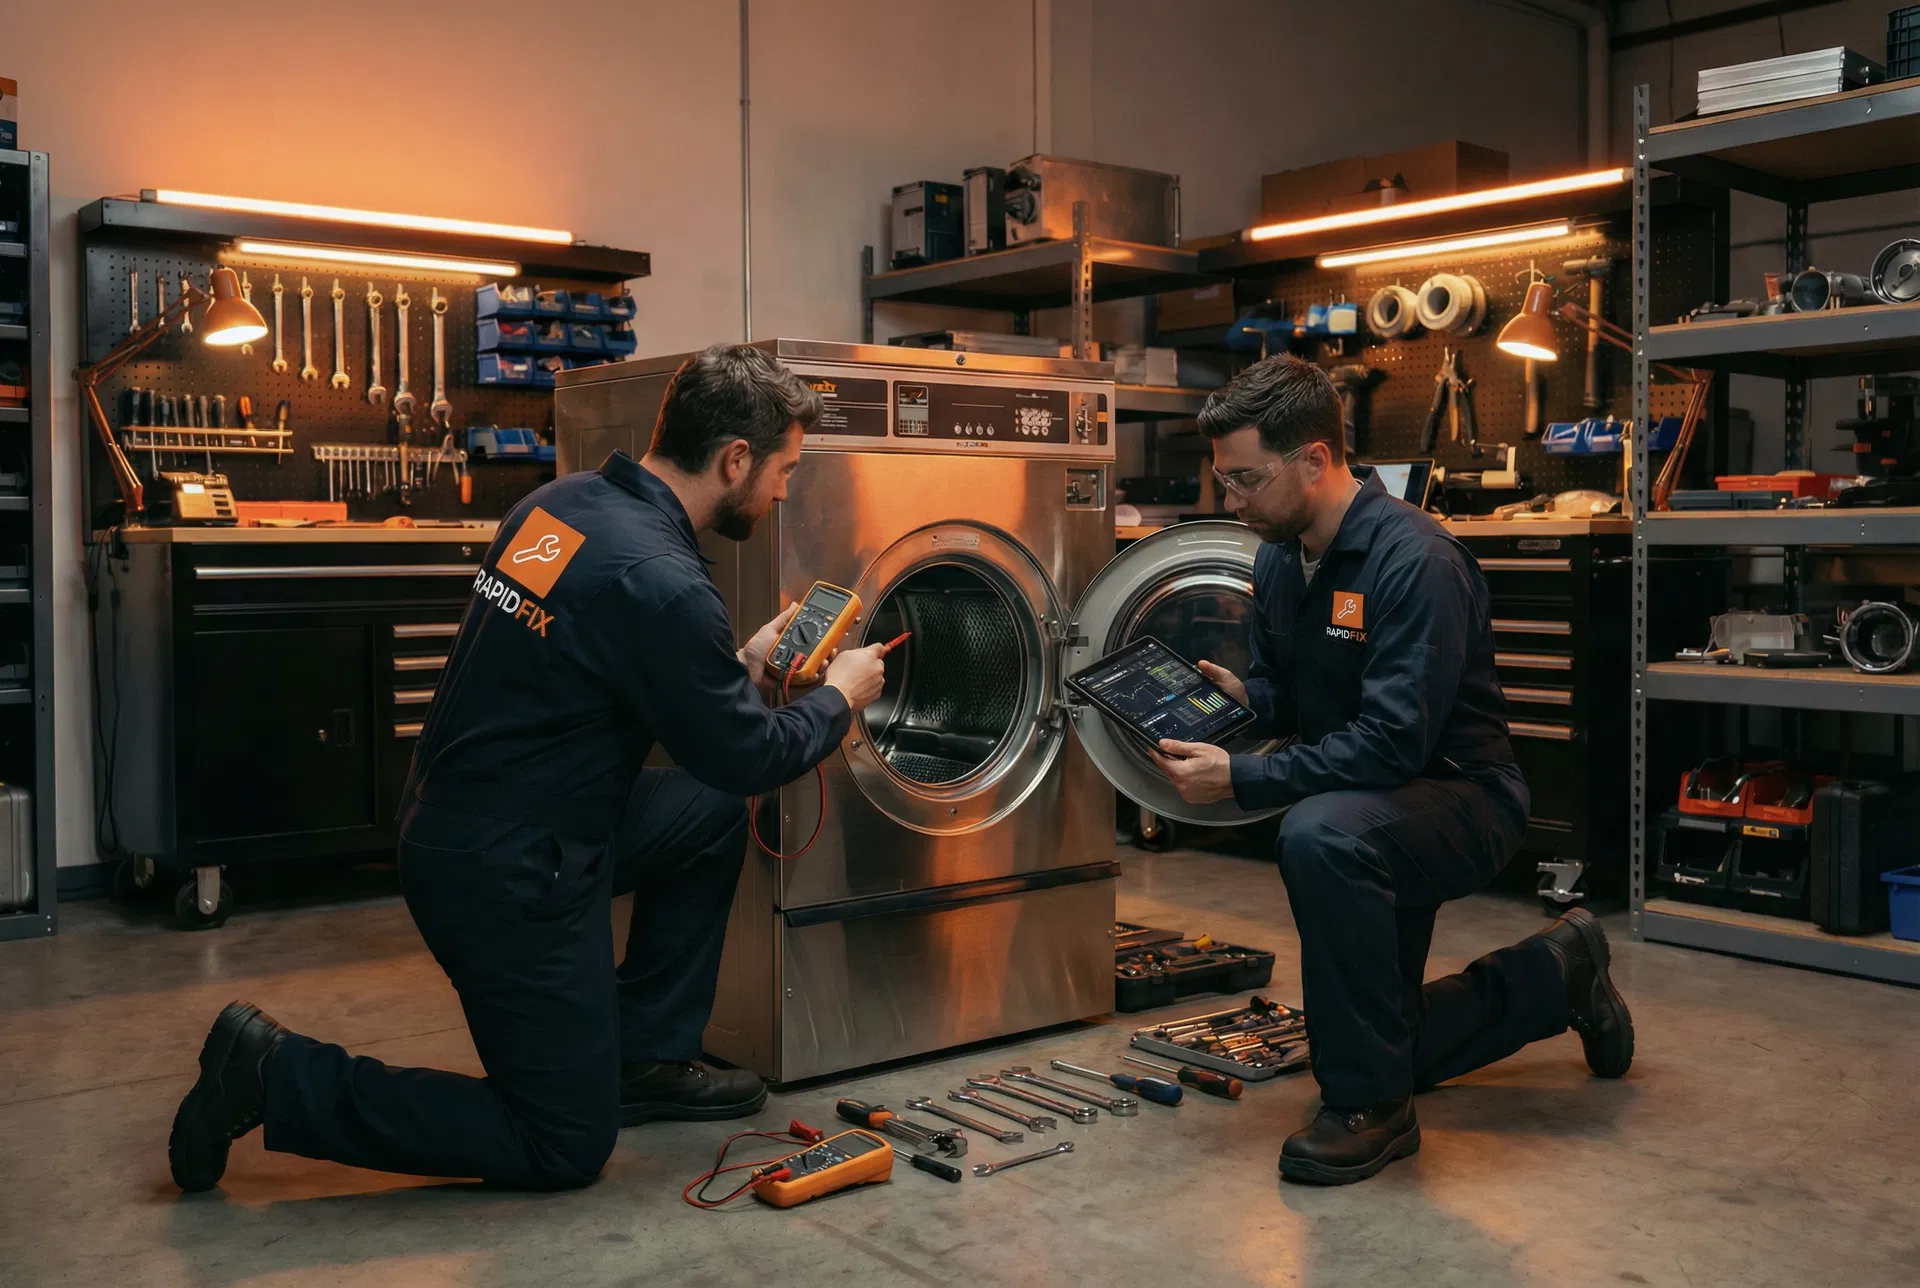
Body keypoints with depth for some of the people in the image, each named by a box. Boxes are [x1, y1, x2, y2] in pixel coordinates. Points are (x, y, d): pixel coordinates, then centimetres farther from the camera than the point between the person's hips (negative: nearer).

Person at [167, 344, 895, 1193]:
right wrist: (839, 698, 6)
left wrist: (741, 666, 14)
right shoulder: (659, 582, -24)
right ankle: (277, 1077, 3)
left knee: (711, 814, 16)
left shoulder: (561, 503, 2)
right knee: (567, 1148, 5)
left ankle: (646, 1059, 22)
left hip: (450, 825, 9)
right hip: (506, 877, -9)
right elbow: (748, 757, -12)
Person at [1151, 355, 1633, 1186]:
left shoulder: (1415, 561, -27)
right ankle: (1556, 974, 40)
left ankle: (1371, 1105, -23)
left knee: (1320, 833, -40)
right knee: (1385, 1041, 15)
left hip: (1460, 798, -8)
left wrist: (1239, 779, -35)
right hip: (1377, 814, 9)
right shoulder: (1279, 562, -1)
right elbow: (1282, 694, 11)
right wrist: (1241, 696, -12)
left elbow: (1391, 743, -33)